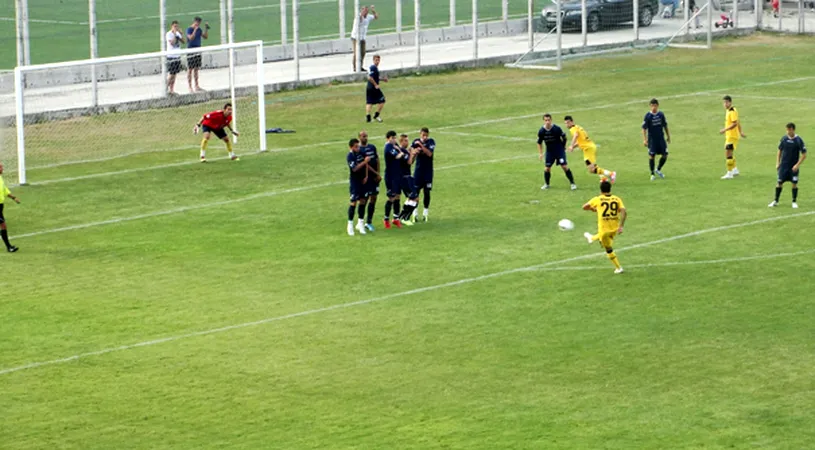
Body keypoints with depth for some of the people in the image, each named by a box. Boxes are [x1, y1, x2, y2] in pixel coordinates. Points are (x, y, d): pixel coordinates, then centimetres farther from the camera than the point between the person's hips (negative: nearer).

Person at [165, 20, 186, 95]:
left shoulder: (178, 33, 11)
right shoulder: (169, 34, -11)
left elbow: (183, 41, 6)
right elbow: (172, 43, -23)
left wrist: (181, 33, -4)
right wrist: (175, 34, -21)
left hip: (178, 56, 7)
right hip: (171, 56, -7)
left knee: (174, 74, 8)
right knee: (171, 74, -8)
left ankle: (172, 89, 13)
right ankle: (166, 88, 2)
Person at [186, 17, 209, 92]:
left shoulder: (199, 29, 11)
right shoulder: (189, 29, -9)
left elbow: (206, 37, 14)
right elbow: (191, 38, -24)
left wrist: (206, 29, 2)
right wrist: (195, 30, -27)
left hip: (198, 51, 7)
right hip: (191, 51, -7)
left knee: (196, 69, 11)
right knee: (190, 69, -2)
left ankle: (197, 86, 16)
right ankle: (190, 87, 0)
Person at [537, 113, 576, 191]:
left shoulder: (557, 129, -20)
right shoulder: (541, 131, -11)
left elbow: (564, 137, -3)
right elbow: (539, 143, 4)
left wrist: (563, 146, 6)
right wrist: (540, 153, 1)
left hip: (559, 150, -3)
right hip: (549, 151, 3)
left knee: (564, 166, -10)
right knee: (547, 168, 2)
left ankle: (572, 183, 1)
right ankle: (546, 184, 24)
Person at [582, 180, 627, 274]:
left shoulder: (597, 199, -8)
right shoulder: (617, 199, -3)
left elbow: (584, 207, 5)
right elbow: (624, 212, -14)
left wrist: (592, 209, 25)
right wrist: (621, 226, -13)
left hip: (604, 227, -3)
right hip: (615, 228, 3)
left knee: (609, 249, 16)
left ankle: (618, 268, 19)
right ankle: (592, 238, 64)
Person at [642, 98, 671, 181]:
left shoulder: (661, 114, 1)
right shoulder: (648, 116, -9)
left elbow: (665, 126, 12)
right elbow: (644, 128, -9)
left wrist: (668, 137, 14)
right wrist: (644, 140, -16)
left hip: (661, 138, 4)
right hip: (652, 139, -4)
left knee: (665, 155, 3)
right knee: (651, 156, -1)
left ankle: (658, 170, 26)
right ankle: (652, 174, 13)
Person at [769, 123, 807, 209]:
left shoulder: (798, 140, -11)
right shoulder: (784, 139, -1)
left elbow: (804, 155, -8)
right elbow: (779, 151, 11)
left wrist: (797, 165, -15)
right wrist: (777, 163, 5)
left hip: (794, 167, -2)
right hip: (783, 165, 2)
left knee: (794, 183, -1)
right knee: (780, 182, 3)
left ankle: (794, 202, 14)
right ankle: (776, 201, 14)